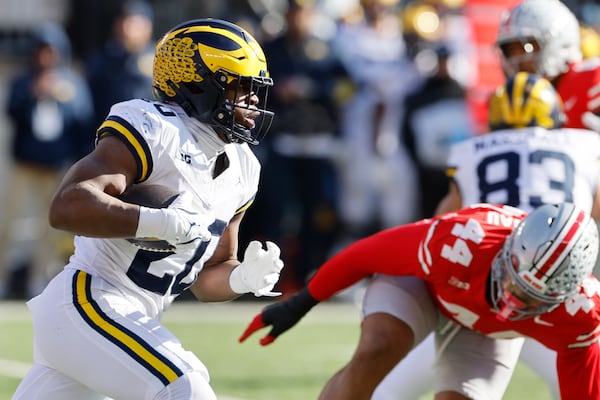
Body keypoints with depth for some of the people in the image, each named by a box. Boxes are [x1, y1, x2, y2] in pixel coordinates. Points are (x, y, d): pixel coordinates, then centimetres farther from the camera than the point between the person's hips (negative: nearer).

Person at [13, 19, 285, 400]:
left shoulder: (240, 169, 12)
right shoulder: (155, 133, -15)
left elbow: (207, 276, 19)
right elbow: (68, 207, -26)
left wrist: (244, 278, -3)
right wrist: (162, 222, -32)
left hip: (130, 322, 9)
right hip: (86, 300, -9)